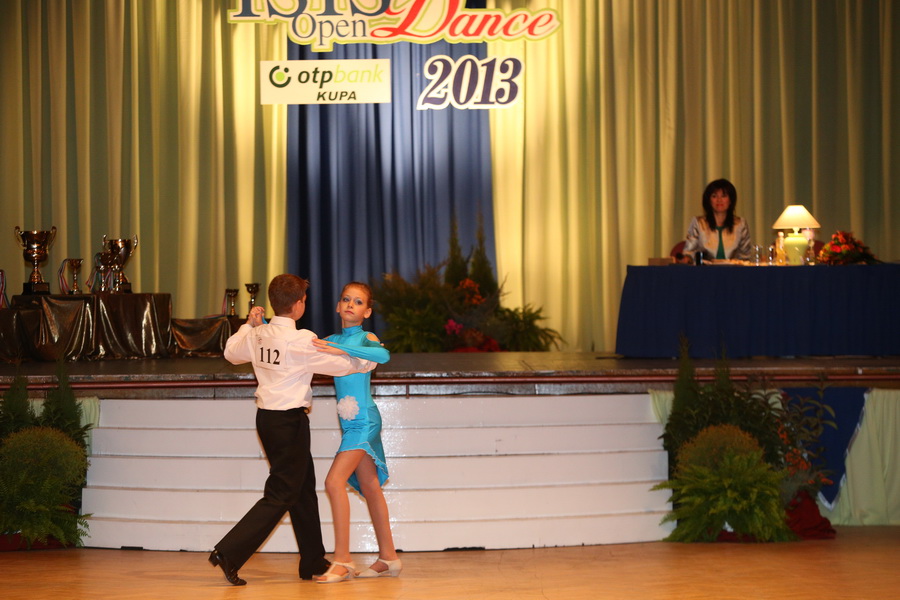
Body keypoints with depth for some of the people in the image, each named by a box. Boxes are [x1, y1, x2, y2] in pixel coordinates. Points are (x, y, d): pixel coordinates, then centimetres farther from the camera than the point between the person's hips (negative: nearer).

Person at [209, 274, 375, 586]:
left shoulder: (258, 335, 2)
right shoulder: (301, 341, -18)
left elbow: (231, 352, 21)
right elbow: (341, 364, -10)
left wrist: (249, 325, 29)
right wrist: (371, 359, 7)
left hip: (266, 416, 8)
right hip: (289, 420, -8)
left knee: (303, 487, 18)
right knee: (281, 495, -3)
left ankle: (313, 562, 26)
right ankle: (229, 553, -11)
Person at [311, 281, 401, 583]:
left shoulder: (366, 338, -6)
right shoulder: (331, 340, 13)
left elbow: (383, 355, -29)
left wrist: (343, 349, -33)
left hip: (363, 420, -8)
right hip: (351, 423, 8)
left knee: (335, 481, -17)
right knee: (369, 487, 12)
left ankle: (342, 561, -16)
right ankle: (388, 558, 21)